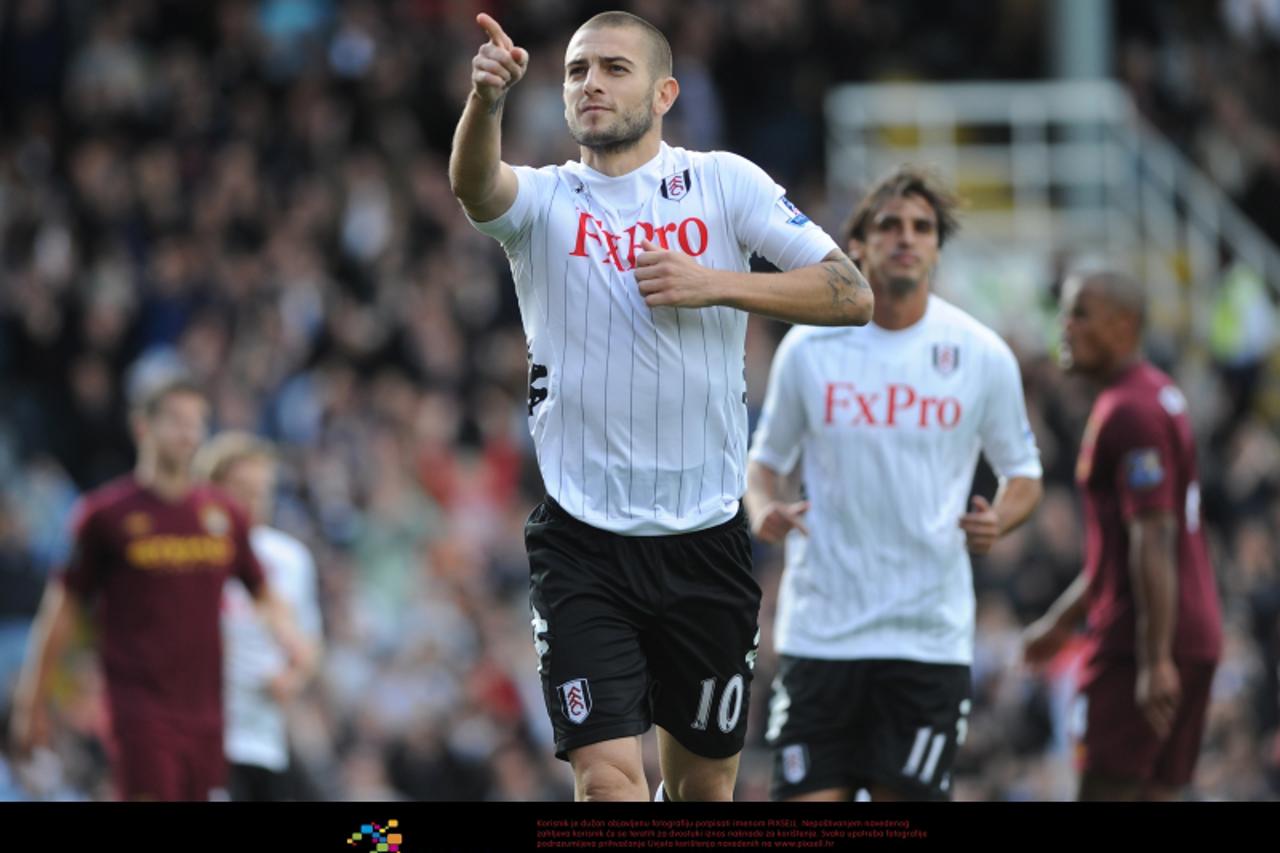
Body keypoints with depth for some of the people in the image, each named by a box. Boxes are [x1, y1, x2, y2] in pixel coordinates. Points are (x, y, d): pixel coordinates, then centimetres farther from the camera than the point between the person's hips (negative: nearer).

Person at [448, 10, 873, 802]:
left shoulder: (724, 183, 1)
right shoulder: (543, 201, 0)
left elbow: (851, 293, -4)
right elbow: (475, 186, -25)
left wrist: (716, 284, -17)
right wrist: (485, 100, -46)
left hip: (707, 537, 1)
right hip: (582, 546, -1)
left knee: (705, 781, 13)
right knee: (607, 776, -15)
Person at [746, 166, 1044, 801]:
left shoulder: (982, 356, 2)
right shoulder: (808, 348, 2)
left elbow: (1023, 472, 12)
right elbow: (766, 459, 14)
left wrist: (997, 522, -10)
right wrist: (764, 508, -8)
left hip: (929, 636, 0)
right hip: (819, 628, 0)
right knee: (808, 799, -6)